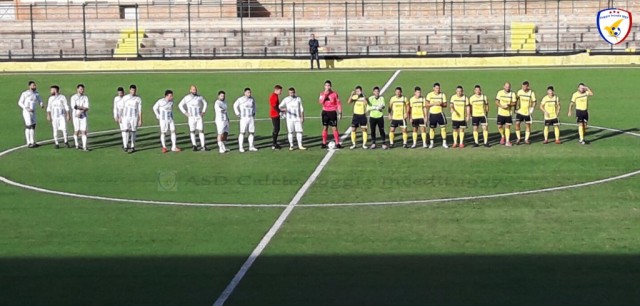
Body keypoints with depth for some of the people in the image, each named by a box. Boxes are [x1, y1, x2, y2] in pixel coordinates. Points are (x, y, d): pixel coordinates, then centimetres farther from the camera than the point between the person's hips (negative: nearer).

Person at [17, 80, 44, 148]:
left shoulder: (36, 94, 7)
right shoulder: (25, 93, -10)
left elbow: (40, 101, 11)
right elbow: (20, 103, -8)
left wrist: (42, 104, -13)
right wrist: (27, 109, -19)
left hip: (33, 112, 7)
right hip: (27, 112, -7)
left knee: (33, 126, 8)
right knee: (28, 127, -6)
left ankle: (33, 142, 14)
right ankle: (29, 143, -2)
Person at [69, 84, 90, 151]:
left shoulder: (85, 97, 5)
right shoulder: (73, 97, 0)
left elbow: (87, 108, -4)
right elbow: (73, 106, -14)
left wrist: (80, 112, -18)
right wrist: (83, 107, -13)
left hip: (83, 116, 1)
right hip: (76, 116, -1)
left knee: (84, 131, -6)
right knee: (76, 131, 7)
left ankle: (84, 147, -9)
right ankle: (77, 145, 24)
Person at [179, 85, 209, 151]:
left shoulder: (200, 97, 2)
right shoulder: (186, 98, -4)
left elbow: (205, 103, 19)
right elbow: (180, 105, 4)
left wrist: (203, 111, 9)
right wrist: (185, 113, -3)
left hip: (199, 117, 2)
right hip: (191, 117, -2)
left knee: (201, 131, -3)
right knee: (192, 131, 1)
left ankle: (203, 146, -2)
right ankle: (194, 145, 9)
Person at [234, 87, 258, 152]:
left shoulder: (252, 99, 8)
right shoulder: (241, 99, -7)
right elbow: (235, 106, 3)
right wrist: (238, 114, -1)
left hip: (251, 118, 5)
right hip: (244, 118, -5)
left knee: (252, 132, 4)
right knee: (242, 132, -6)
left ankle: (251, 146, 11)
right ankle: (241, 147, -3)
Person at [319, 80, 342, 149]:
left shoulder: (334, 94, -2)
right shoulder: (322, 93, 3)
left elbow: (338, 103, 1)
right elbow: (320, 102, -14)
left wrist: (340, 113, -3)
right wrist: (325, 94, -19)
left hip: (332, 112, -2)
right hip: (325, 112, 2)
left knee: (334, 128, -3)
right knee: (325, 128, 6)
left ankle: (337, 143, 0)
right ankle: (324, 143, 11)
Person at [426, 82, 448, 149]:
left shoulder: (443, 95, 3)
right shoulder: (429, 95, -1)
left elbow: (445, 104, 4)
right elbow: (427, 104, -6)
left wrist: (441, 104, -17)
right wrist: (434, 103, -19)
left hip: (440, 113, 0)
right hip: (432, 113, 0)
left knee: (443, 127, -5)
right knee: (432, 128, 4)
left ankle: (444, 143, 3)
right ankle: (431, 143, 15)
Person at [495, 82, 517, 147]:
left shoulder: (512, 94, -1)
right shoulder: (500, 93, 0)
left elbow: (514, 103, -1)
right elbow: (497, 102, -1)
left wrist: (509, 104, -22)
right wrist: (502, 106, -18)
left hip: (508, 113, -1)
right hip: (501, 113, 1)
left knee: (507, 126, -4)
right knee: (499, 126, 3)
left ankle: (507, 141, 1)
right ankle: (503, 136, 31)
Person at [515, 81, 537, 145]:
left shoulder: (531, 93, -7)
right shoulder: (519, 92, -3)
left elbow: (534, 102, 0)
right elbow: (516, 100, 9)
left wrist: (532, 109, -10)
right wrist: (516, 108, 4)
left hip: (528, 112, -1)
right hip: (520, 111, 1)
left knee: (528, 125, 5)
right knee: (517, 124, -8)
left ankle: (526, 139, 17)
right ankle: (518, 138, 6)